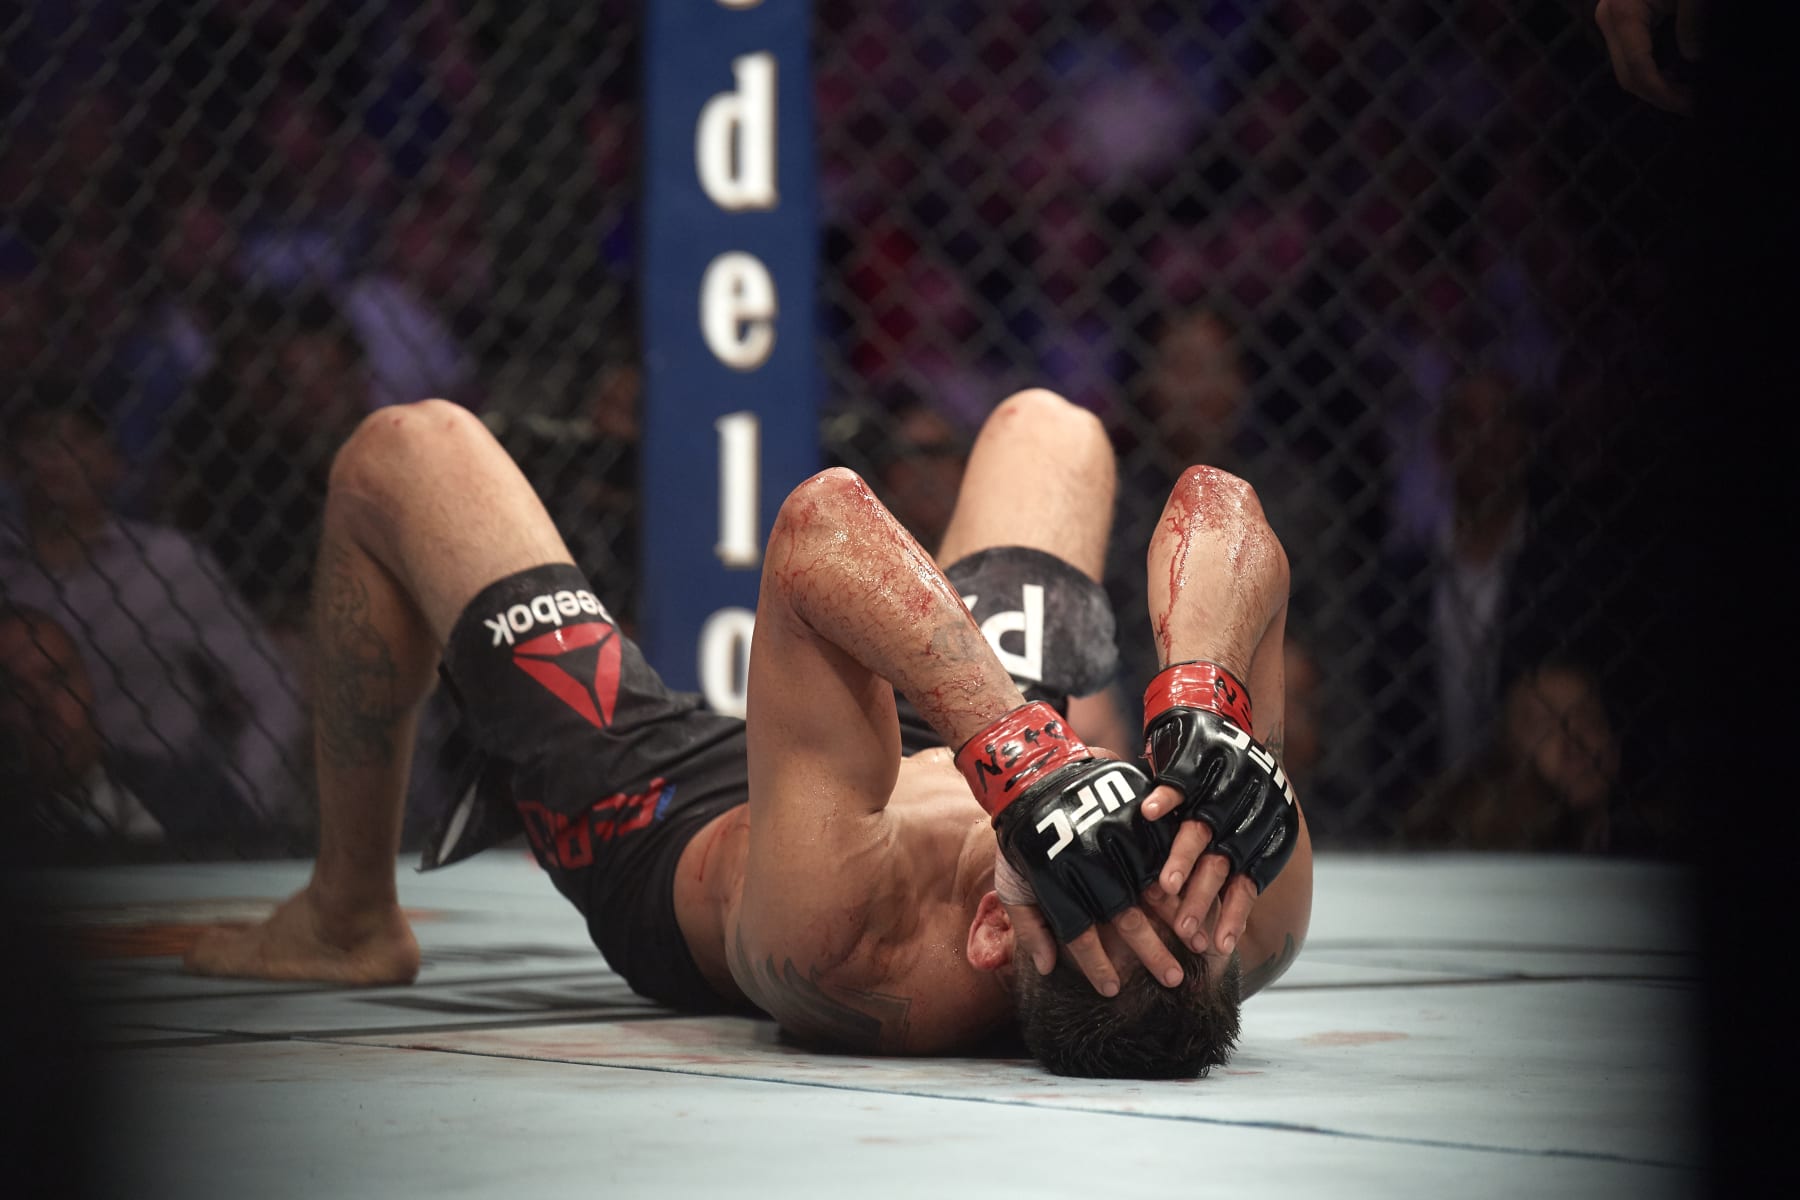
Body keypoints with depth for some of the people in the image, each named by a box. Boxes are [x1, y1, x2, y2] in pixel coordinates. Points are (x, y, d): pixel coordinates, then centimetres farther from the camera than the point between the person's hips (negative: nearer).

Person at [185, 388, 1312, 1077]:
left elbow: (823, 523, -58)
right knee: (1046, 425, 28)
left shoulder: (839, 939, -53)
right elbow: (1221, 509, -44)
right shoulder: (1256, 927, -44)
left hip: (676, 829, -3)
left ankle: (350, 915, 33)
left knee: (404, 451, 10)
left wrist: (1022, 762, -66)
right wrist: (1203, 716, -62)